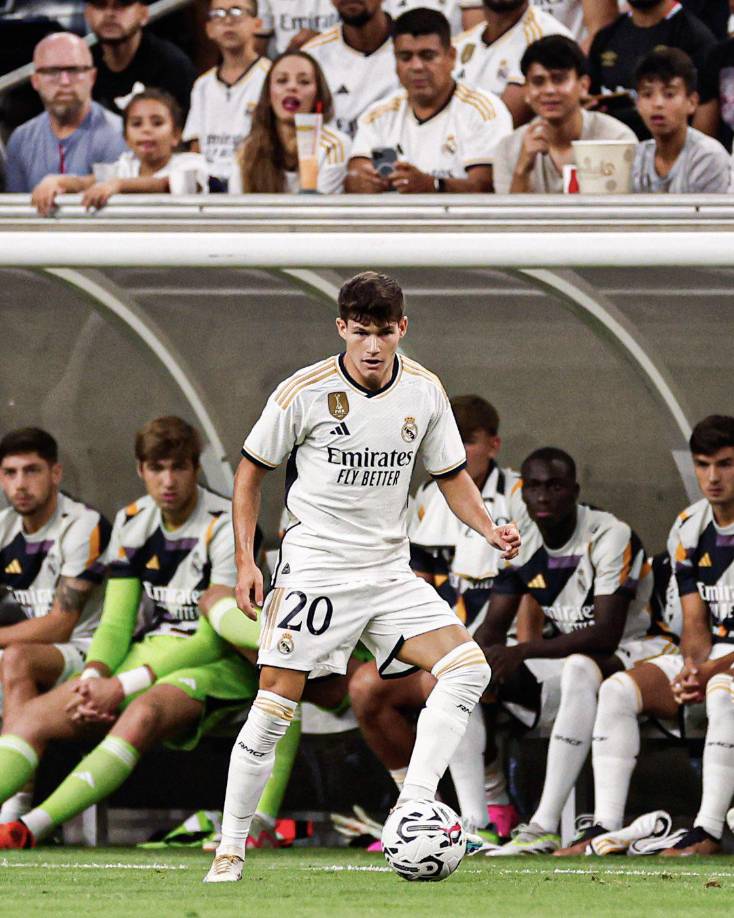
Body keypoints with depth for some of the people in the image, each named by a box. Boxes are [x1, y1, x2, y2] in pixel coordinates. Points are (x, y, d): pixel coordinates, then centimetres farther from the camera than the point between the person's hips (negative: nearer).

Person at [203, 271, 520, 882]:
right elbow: (252, 469, 2)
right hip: (314, 568, -4)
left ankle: (412, 809, -15)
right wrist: (245, 560, -4)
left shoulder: (425, 391, 1)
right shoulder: (305, 392, -10)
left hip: (389, 572, 4)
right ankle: (230, 850, 3)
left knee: (469, 670, -14)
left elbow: (451, 473, 14)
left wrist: (490, 530, -4)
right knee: (274, 710, -10)